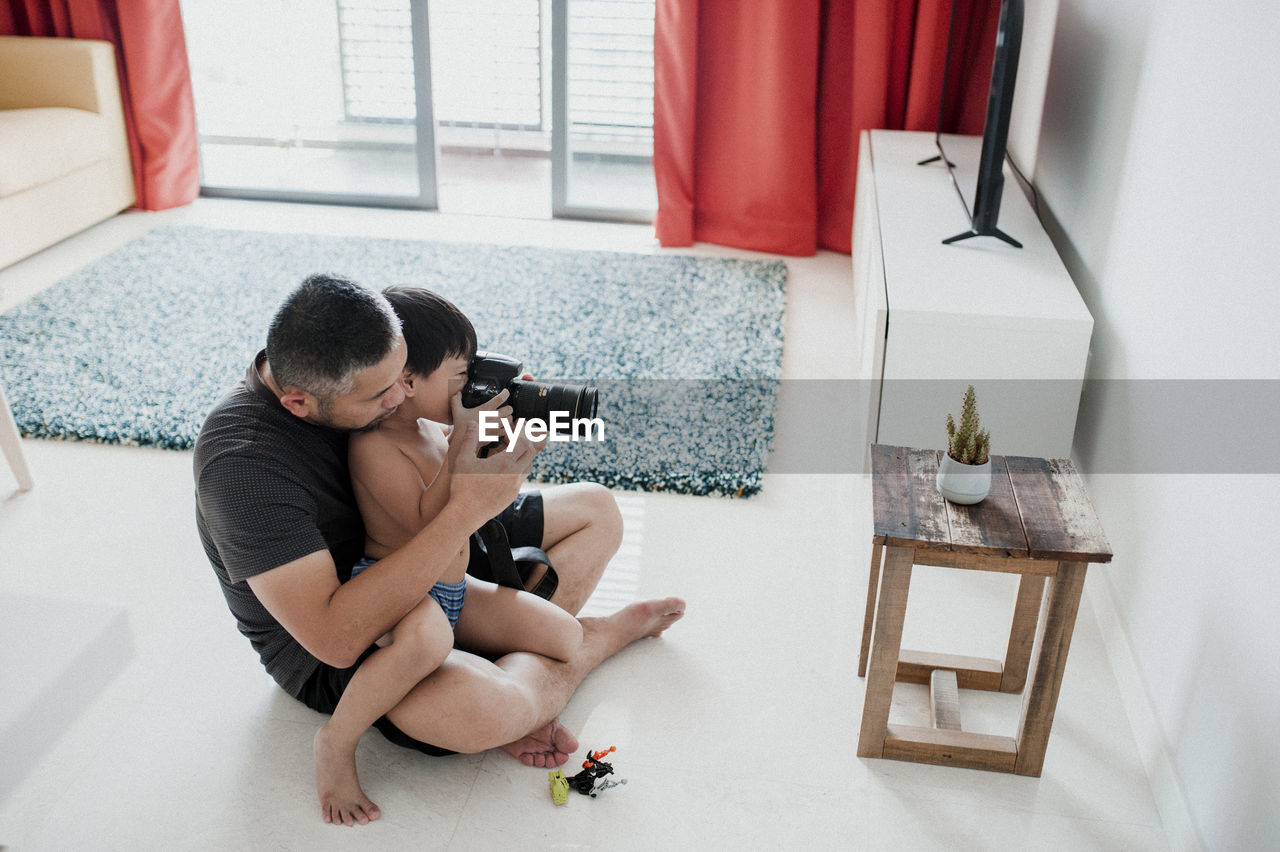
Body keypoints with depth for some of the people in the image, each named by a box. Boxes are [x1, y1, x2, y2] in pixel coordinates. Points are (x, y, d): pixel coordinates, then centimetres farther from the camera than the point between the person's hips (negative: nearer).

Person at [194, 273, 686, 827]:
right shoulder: (240, 464, -34)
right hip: (326, 654, -7)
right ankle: (606, 634, -4)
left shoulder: (363, 374, -11)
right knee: (477, 706, -38)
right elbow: (337, 638, -38)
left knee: (596, 509, 7)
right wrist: (467, 509, -38)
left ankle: (518, 678, -7)